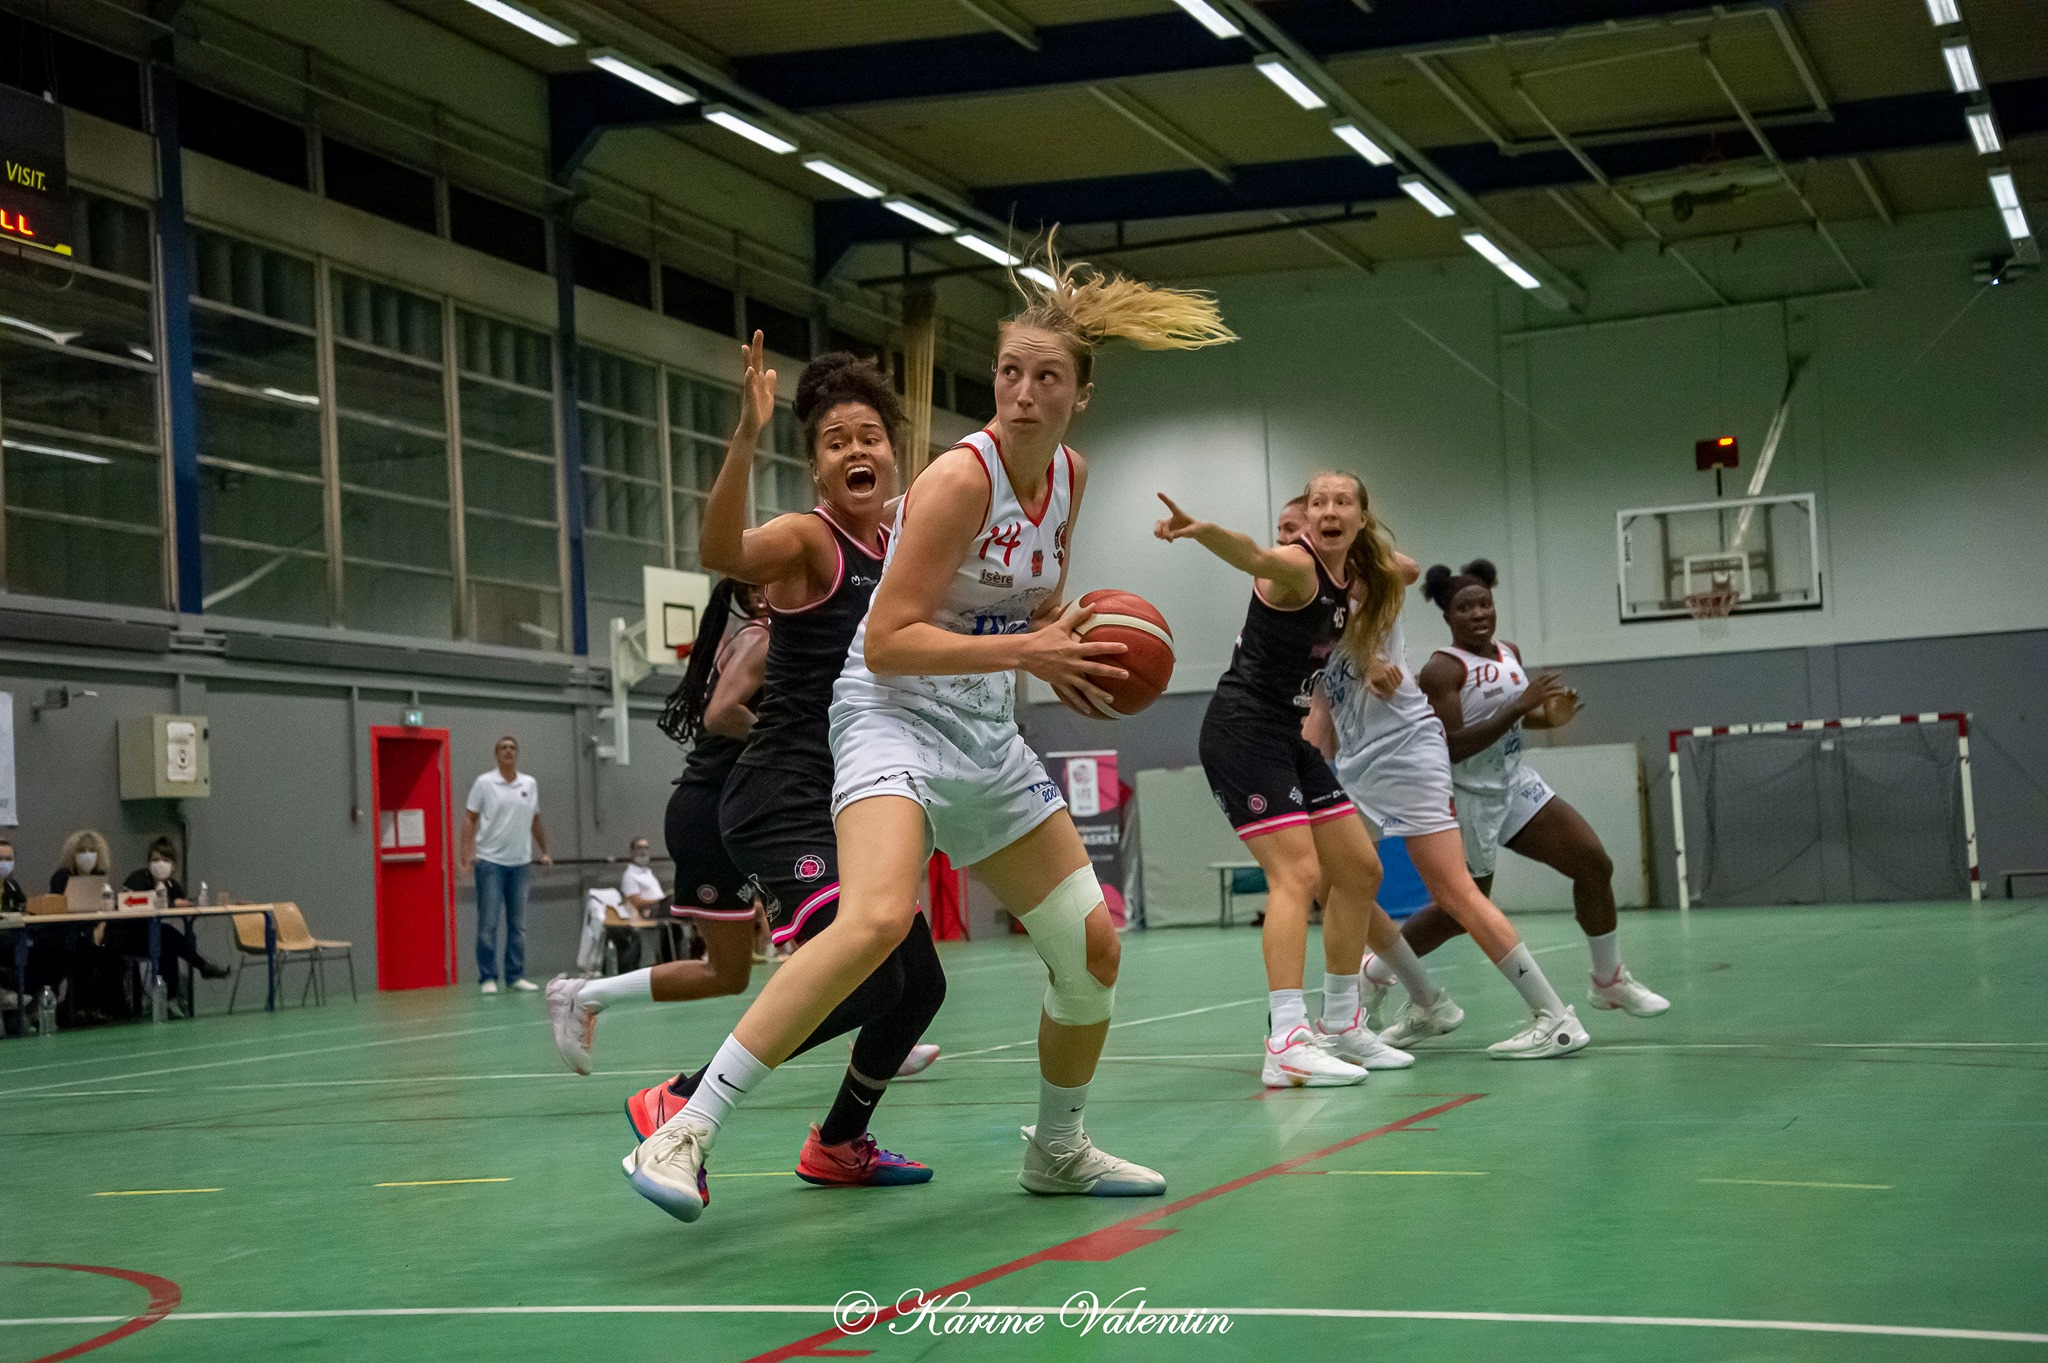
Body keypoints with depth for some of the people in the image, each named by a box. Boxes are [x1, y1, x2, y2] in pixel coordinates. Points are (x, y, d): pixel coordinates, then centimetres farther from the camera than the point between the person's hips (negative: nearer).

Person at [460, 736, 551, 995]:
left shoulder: (530, 784, 9)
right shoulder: (484, 783, -2)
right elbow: (470, 818, -3)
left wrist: (545, 851, 14)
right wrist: (467, 852, -13)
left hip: (520, 862, 4)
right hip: (490, 862, -4)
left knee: (518, 923, 6)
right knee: (488, 923, -3)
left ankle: (515, 976, 12)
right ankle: (488, 978, 2)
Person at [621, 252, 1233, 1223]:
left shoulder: (1069, 476, 6)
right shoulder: (960, 478, -16)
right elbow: (886, 642, -20)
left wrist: (1066, 642, 2)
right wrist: (1023, 651, -26)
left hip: (987, 736, 8)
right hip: (894, 715, -8)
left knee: (1091, 946, 9)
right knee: (878, 920, -33)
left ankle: (1058, 1150, 32)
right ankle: (684, 1133, -30)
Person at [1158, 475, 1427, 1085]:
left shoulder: (1357, 583, 10)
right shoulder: (1296, 565, -16)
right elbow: (1254, 557, -40)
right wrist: (1201, 530, -60)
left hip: (1290, 736, 9)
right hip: (1242, 730, -9)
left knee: (1359, 870, 12)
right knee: (1297, 874, -20)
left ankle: (1341, 1027, 24)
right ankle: (1286, 1045, -25)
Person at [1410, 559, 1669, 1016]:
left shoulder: (1510, 653, 4)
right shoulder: (1442, 669, -20)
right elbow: (1451, 747, -28)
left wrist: (1547, 717, -2)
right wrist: (1518, 708, -31)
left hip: (1514, 783, 7)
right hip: (1468, 798, -7)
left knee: (1594, 863, 1)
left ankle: (1609, 980, 16)